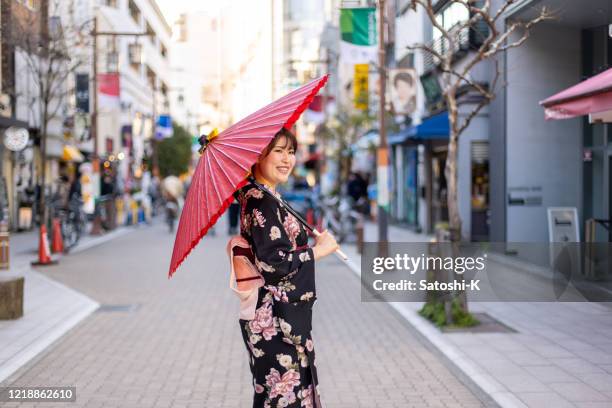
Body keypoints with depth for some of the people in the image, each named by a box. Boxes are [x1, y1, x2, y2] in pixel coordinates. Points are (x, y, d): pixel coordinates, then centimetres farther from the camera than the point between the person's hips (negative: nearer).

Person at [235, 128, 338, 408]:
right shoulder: (262, 202, -18)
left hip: (274, 316, 10)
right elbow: (275, 263, -22)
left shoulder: (256, 196, 11)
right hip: (276, 321, -10)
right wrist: (320, 250, -11)